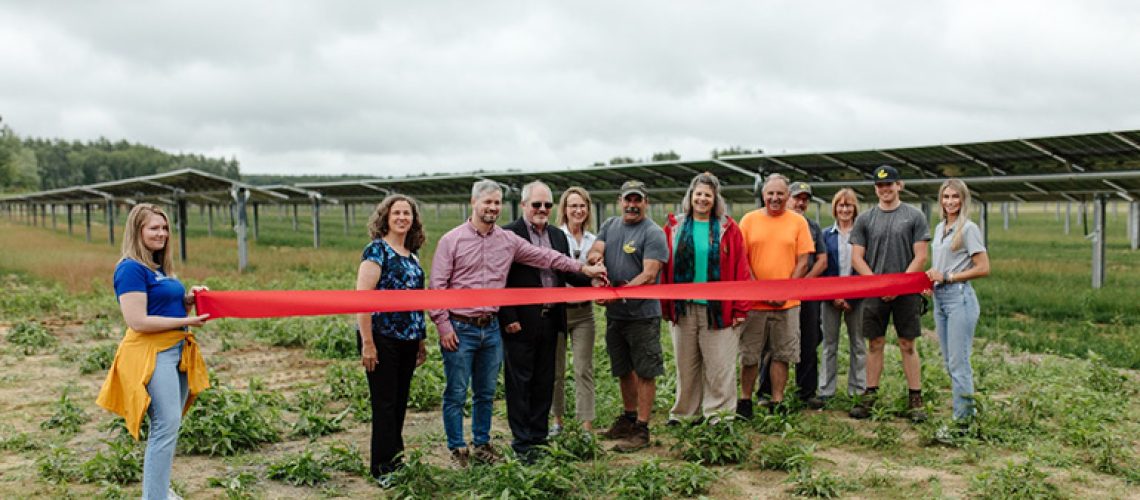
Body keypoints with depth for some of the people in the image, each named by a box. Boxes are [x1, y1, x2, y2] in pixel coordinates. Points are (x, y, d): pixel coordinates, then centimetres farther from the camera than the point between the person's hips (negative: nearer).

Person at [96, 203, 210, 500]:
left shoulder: (159, 268, 14)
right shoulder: (131, 269, -13)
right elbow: (138, 322, -20)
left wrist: (188, 300, 4)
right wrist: (187, 321, -15)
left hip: (176, 350, 9)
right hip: (152, 355, -9)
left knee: (168, 426, 17)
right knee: (166, 426, -14)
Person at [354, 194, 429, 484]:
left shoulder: (412, 255, 13)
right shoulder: (377, 250, -9)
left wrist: (421, 340, 17)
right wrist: (367, 344, -19)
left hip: (408, 340, 7)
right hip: (382, 339, -7)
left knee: (400, 402, 14)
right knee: (384, 403, 1)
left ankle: (396, 460, 26)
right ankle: (383, 468, 12)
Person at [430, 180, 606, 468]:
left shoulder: (508, 240, 7)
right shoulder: (451, 240, -5)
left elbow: (544, 257, 11)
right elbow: (437, 286, -6)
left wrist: (584, 268, 7)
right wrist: (443, 325, -10)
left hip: (491, 328, 4)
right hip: (459, 328, -4)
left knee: (486, 393, 14)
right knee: (456, 394, 2)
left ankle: (482, 444, 27)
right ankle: (457, 450, 15)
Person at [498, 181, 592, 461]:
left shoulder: (558, 236, 12)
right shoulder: (508, 235, -9)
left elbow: (567, 272, 11)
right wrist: (508, 319, -15)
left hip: (550, 320, 6)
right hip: (520, 322, -6)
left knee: (544, 382, 14)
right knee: (519, 383, 4)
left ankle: (539, 436, 27)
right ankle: (522, 443, 14)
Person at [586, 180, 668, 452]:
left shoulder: (653, 233, -10)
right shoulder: (609, 225, 11)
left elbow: (649, 275, -17)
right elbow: (595, 251, 3)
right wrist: (596, 256, -22)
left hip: (642, 314, -6)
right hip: (615, 312, 7)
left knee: (644, 372, 0)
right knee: (623, 370, 18)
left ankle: (641, 429, 7)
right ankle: (628, 418, 33)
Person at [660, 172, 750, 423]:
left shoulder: (728, 229, 2)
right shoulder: (675, 229, 7)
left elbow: (741, 270, -2)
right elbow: (665, 270, 6)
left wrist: (740, 308, -7)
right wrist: (665, 306, 3)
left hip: (718, 309, -2)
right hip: (684, 309, 2)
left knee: (719, 367, 1)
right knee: (686, 366, 11)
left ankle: (718, 415, 11)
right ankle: (685, 413, 23)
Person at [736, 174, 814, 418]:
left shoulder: (798, 221, 3)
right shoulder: (749, 220, 2)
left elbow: (802, 262, 1)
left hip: (787, 303, 0)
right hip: (753, 301, 0)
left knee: (782, 354, 6)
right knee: (749, 355, 6)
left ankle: (777, 402, 17)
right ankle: (745, 400, 20)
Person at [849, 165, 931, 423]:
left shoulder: (914, 216, 1)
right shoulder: (865, 219, 6)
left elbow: (920, 258, -2)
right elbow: (857, 258, 4)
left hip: (906, 292, -2)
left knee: (908, 345, 3)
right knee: (875, 344, 7)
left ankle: (915, 399, 10)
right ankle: (869, 396, 14)